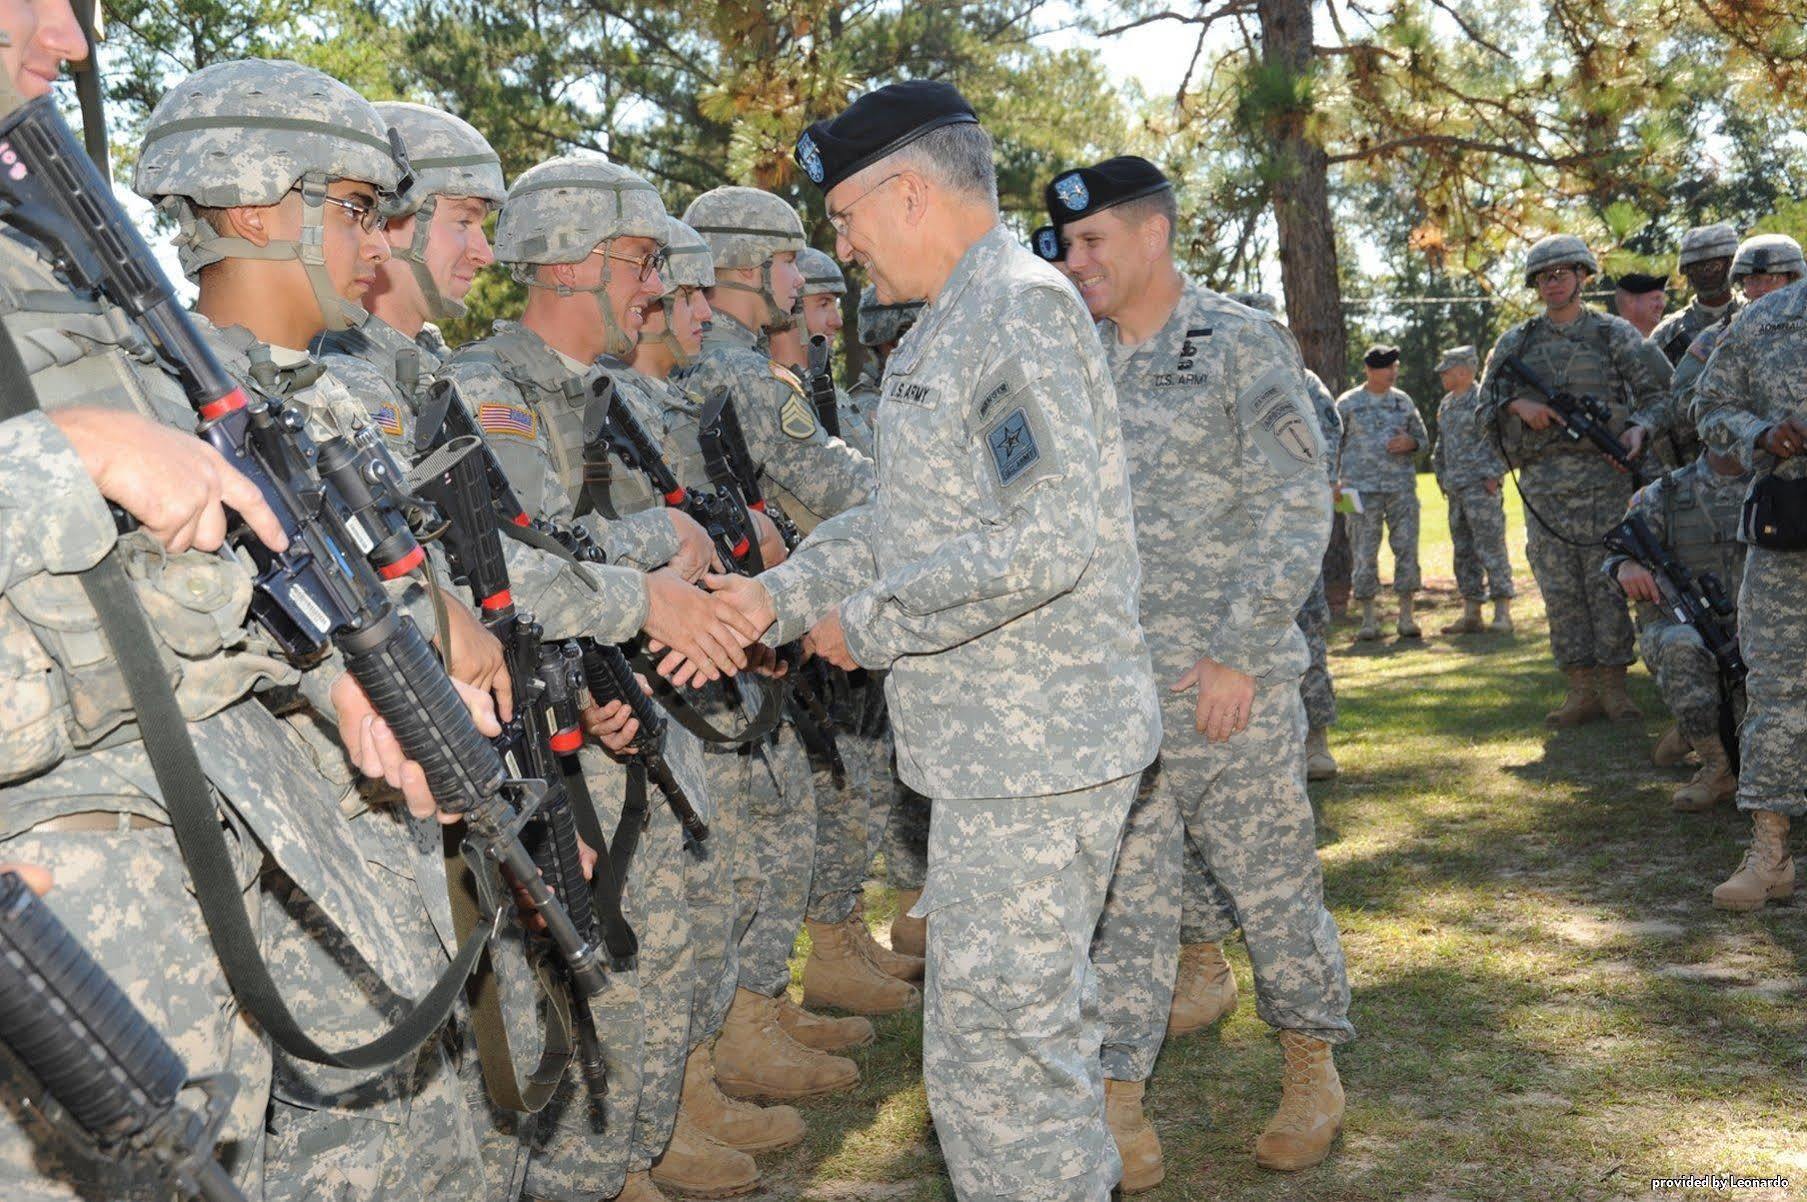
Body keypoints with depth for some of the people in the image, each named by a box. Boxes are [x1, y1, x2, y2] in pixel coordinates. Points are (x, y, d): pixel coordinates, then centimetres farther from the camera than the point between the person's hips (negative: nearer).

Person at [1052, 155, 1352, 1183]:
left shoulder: (1244, 346, -5)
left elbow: (1297, 510, -10)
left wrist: (1238, 653, -16)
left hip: (1230, 677, -4)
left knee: (1270, 876, 8)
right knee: (1125, 886, 5)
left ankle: (1314, 1070, 28)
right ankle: (1120, 1097, 12)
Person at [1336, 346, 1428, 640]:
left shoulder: (1404, 401, 12)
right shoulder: (1347, 403, 4)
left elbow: (1423, 437, 18)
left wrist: (1410, 442, -5)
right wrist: (1334, 480, -5)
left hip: (1402, 486, 3)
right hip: (1362, 488, -3)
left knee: (1407, 548, -2)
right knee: (1365, 553, -2)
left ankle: (1406, 616, 5)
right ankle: (1368, 619, 5)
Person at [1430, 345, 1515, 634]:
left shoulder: (1484, 399, -7)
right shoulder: (1446, 404, 17)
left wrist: (1494, 475, -14)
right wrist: (1442, 477, 17)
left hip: (1480, 486, -8)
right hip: (1455, 488, 8)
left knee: (1491, 549, -8)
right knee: (1464, 553, 9)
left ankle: (1503, 614, -6)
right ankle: (1471, 615, 13)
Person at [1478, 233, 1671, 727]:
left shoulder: (1614, 334, 6)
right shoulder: (1517, 342, 12)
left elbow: (1656, 392, 5)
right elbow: (1485, 400, 11)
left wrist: (1639, 426, -15)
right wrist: (1517, 405, -9)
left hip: (1603, 476, -2)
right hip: (1543, 482, 2)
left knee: (1607, 580, -3)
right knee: (1559, 586, 2)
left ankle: (1614, 685, 5)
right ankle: (1582, 689, 7)